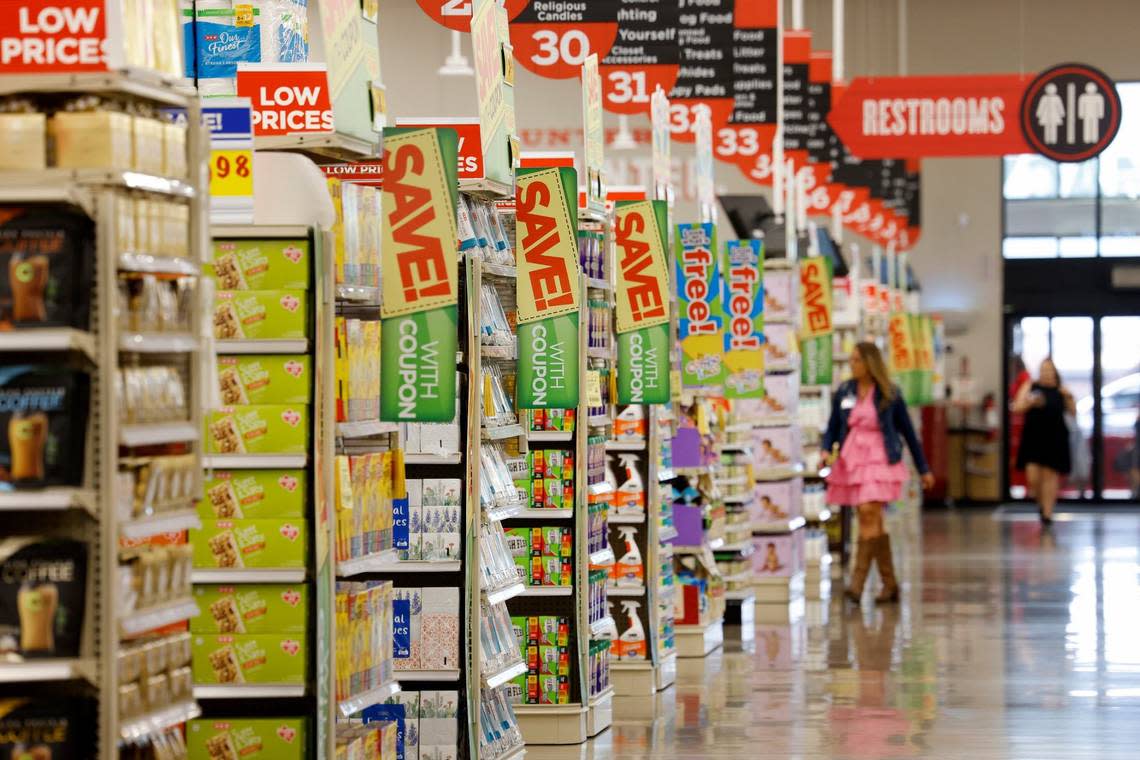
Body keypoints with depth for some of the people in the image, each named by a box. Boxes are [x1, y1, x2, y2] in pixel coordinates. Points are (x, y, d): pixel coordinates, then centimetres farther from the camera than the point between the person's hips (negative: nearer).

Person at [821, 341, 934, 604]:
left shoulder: (889, 395, -2)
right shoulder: (843, 392, 6)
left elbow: (908, 431, 5)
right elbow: (833, 427, 12)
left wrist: (924, 469, 10)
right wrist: (826, 450, -9)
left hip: (880, 461, -4)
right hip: (851, 461, 4)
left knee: (868, 514, -19)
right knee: (874, 523, 9)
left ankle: (857, 582, -21)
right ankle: (889, 584, 18)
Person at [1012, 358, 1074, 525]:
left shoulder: (1060, 390, 6)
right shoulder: (1030, 387, 4)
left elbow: (1073, 411, 9)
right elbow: (1017, 407, 1)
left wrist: (1069, 398, -8)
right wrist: (1030, 402, -16)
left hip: (1055, 440, 0)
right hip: (1033, 438, 0)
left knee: (1050, 475, 1)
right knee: (1033, 476, -8)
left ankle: (1047, 512, 9)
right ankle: (1040, 503, 20)